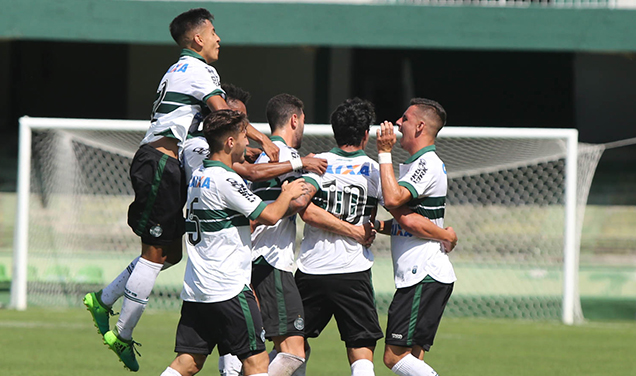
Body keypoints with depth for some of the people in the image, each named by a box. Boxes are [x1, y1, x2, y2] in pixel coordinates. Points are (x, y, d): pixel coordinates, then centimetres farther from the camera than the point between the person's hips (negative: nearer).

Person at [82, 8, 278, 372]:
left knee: (170, 252, 13)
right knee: (156, 253, -7)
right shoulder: (199, 70, -7)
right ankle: (123, 335, -4)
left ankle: (103, 300, 17)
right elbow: (224, 114, -18)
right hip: (161, 162, -10)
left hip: (157, 162, 10)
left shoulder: (178, 70, 23)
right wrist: (263, 140, -16)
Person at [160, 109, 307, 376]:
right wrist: (288, 194, 6)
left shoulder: (198, 175, 14)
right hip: (228, 288, -8)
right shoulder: (225, 179, -14)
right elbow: (269, 215, -13)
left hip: (195, 288, 8)